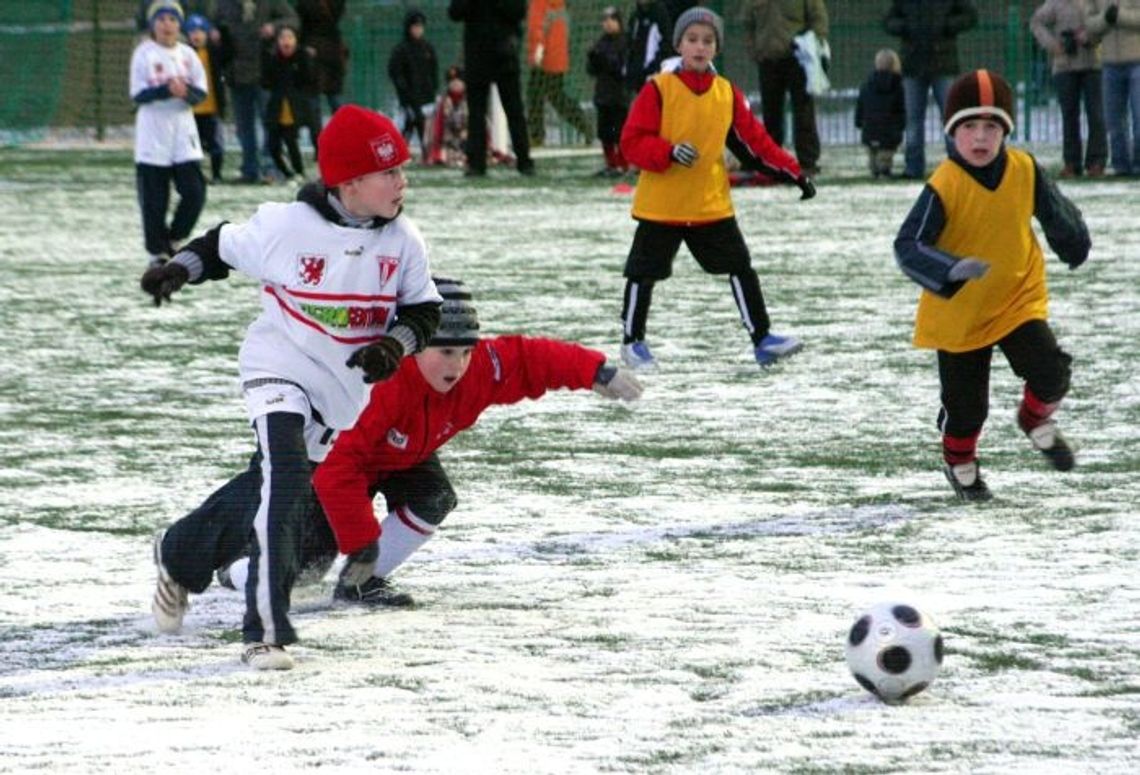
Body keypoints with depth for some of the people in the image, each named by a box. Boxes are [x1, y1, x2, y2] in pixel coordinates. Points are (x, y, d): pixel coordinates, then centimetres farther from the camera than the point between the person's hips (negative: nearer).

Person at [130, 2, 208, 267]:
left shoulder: (188, 54, 8)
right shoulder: (144, 53, -2)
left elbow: (201, 93, 5)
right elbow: (138, 94, -8)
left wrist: (187, 92, -18)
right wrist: (166, 90, -24)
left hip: (184, 133, 3)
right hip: (153, 133, -3)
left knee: (195, 192, -5)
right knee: (154, 198, -1)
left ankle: (172, 239, 15)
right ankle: (156, 251, 11)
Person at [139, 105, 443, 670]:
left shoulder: (401, 241, -7)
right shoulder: (286, 227, -16)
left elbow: (423, 308, 3)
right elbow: (226, 247, 2)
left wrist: (395, 344, -15)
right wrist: (180, 269, -11)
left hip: (342, 390, 5)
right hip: (279, 369, -5)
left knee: (264, 491, 16)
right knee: (285, 482, -23)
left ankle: (180, 555, 44)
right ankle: (266, 633, -21)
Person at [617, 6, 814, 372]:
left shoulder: (727, 94, 4)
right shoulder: (659, 90, -9)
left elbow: (754, 140, 9)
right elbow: (632, 142, -12)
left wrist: (793, 174, 5)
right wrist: (670, 153, -29)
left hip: (711, 204, 3)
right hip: (660, 204, -3)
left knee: (740, 267, 0)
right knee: (644, 272, 5)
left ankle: (761, 338, 6)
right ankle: (632, 340, 22)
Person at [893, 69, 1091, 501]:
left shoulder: (1024, 170, -9)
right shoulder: (943, 187, -22)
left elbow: (1056, 214, 11)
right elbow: (908, 247, -27)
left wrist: (1074, 245, 28)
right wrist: (953, 270, -42)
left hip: (1018, 299, 3)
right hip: (958, 312, -3)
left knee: (1050, 371, -15)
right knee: (965, 403, 8)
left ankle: (1037, 421, 21)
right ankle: (959, 463, 40)